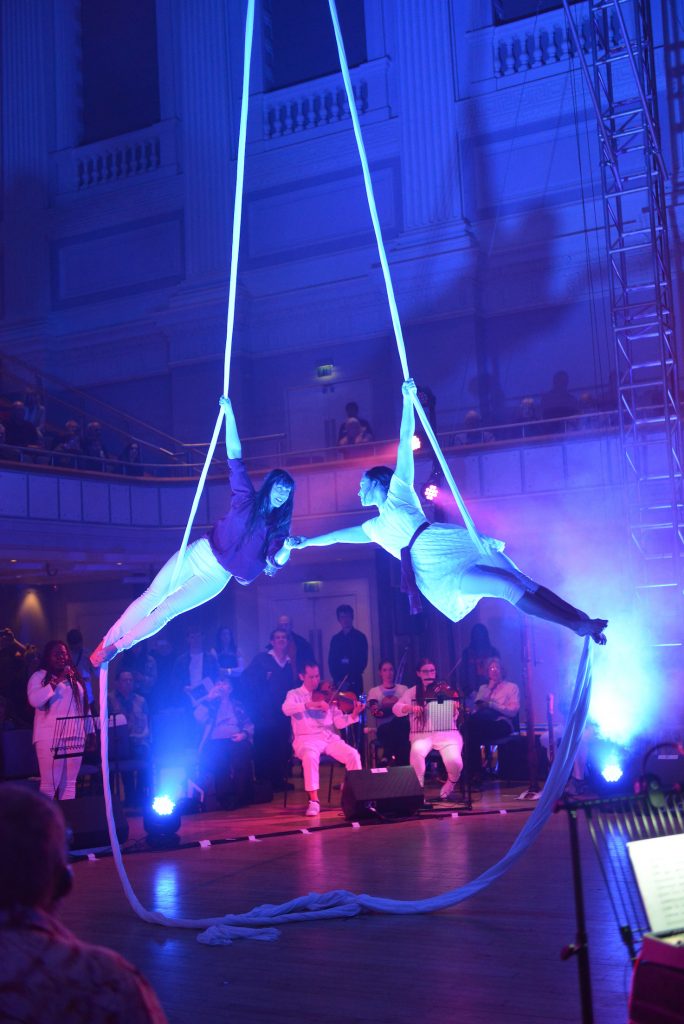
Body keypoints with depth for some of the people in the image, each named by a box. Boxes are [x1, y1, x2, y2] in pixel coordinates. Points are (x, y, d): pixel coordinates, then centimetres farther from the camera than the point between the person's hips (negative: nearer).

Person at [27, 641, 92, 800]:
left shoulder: (75, 677, 17)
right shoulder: (39, 676, 2)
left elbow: (84, 706, 20)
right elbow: (34, 700, -16)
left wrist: (90, 733, 15)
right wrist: (56, 681, -17)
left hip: (74, 736, 5)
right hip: (50, 737, -5)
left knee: (69, 783, 5)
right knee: (49, 784, -8)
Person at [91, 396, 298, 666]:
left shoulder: (278, 530, 1)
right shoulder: (246, 497, -1)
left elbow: (274, 563, -12)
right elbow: (234, 455, -6)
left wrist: (286, 548, -34)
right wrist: (228, 413, -14)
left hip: (215, 578, 0)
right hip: (200, 553, 0)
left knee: (167, 609, -8)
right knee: (152, 596, -7)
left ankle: (118, 646, 7)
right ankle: (108, 641, 7)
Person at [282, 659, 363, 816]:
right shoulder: (295, 694, 6)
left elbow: (339, 722, 6)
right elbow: (286, 709, -18)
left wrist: (353, 715, -14)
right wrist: (312, 704, -28)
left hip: (330, 737, 3)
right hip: (307, 738, -3)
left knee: (353, 754, -22)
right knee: (310, 756, -37)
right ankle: (314, 801, -29)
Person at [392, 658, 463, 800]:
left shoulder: (445, 690, 7)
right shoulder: (412, 692, 11)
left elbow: (454, 717, 3)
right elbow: (396, 709, 1)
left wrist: (457, 709, -20)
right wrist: (410, 708, -19)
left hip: (447, 734, 0)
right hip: (422, 734, 0)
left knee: (455, 762, -28)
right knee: (417, 751, -36)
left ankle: (450, 784, 9)